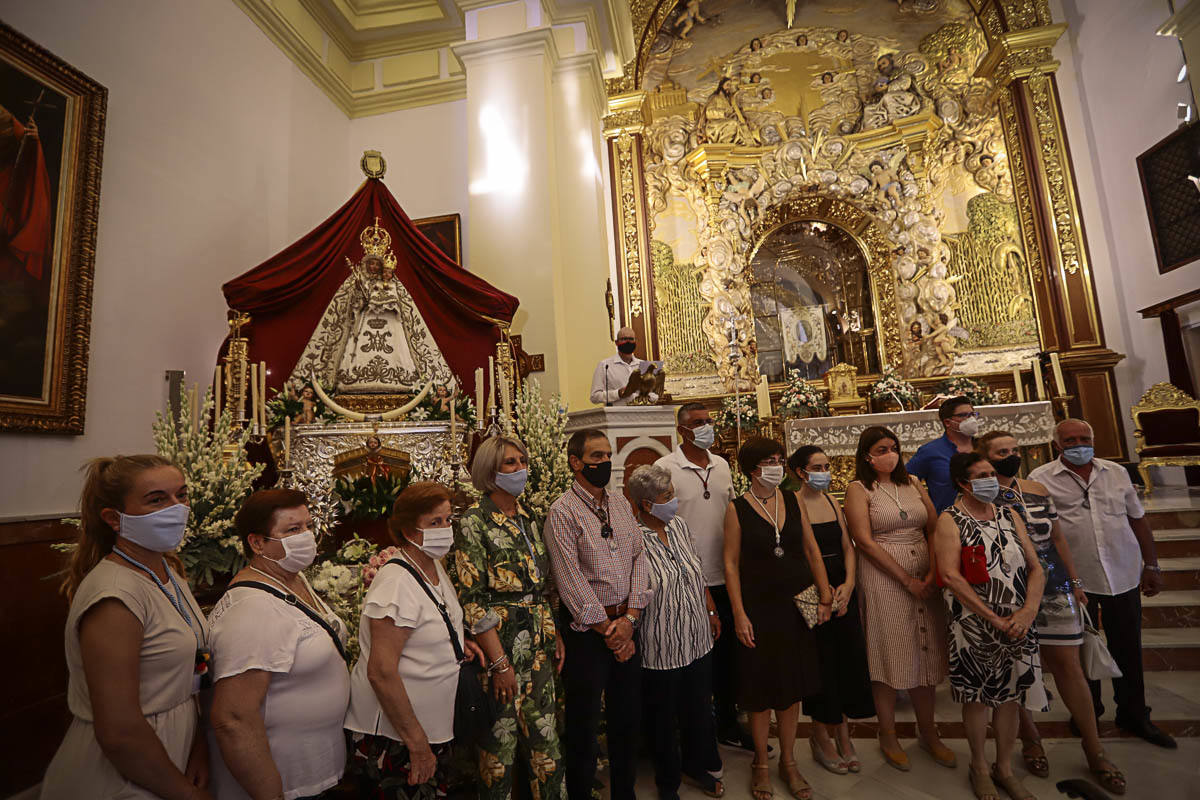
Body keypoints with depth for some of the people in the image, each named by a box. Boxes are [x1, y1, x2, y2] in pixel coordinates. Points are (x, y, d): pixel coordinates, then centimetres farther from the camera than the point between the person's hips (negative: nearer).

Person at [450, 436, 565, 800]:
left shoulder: (526, 517, 8)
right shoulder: (475, 521, -13)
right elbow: (471, 598, -16)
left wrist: (555, 634, 10)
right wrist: (499, 662, -16)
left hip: (537, 645, 6)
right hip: (498, 646, -6)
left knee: (544, 738, 14)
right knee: (500, 743, 9)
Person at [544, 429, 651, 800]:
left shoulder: (621, 504, 7)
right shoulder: (562, 512, -13)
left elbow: (638, 558, 4)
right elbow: (571, 581, -16)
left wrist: (629, 618, -7)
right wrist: (608, 630, -11)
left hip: (626, 623, 6)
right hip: (587, 630, -6)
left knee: (627, 717, 19)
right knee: (583, 727, 9)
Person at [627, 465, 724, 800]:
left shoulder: (678, 525, 0)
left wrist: (712, 612, 14)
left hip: (698, 638, 6)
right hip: (661, 646, -6)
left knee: (700, 709, 23)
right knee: (665, 718, 16)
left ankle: (699, 765, 49)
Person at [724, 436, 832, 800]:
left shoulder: (792, 501, 3)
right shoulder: (737, 508, -9)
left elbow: (812, 550, 8)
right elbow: (731, 563, -8)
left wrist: (825, 596, 2)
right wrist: (739, 614, -12)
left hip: (796, 606, 4)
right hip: (758, 607, -3)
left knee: (792, 687, 14)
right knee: (761, 689, 9)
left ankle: (789, 762, 35)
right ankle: (761, 764, 31)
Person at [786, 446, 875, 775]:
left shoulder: (832, 501, 8)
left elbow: (848, 546, 8)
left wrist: (848, 584, -5)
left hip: (842, 590, 6)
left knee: (849, 658, 10)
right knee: (820, 663, 3)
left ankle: (843, 735, 28)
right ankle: (821, 738, 23)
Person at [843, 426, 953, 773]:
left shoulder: (912, 484, 10)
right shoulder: (859, 489, -4)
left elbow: (935, 529, 5)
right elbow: (864, 541, -11)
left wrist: (934, 572, -9)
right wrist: (907, 579, -13)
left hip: (925, 577, 5)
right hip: (883, 578, -4)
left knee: (925, 651, 12)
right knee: (889, 652, 3)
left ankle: (928, 732, 30)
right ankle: (888, 736, 21)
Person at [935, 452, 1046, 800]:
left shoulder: (1009, 514, 7)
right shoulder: (950, 520, -9)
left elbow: (1035, 566, 5)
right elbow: (951, 576, -17)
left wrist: (1029, 610, -10)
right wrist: (995, 620, -17)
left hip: (1017, 624, 5)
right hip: (974, 625, -4)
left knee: (1010, 696, 14)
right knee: (978, 697, 8)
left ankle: (1005, 768, 33)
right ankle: (980, 768, 29)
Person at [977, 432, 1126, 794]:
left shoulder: (1039, 490, 6)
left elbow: (1058, 538, 13)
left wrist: (1075, 581, 12)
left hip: (1053, 588, 4)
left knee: (1068, 663, 6)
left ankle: (1094, 750, 22)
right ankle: (1030, 738, 28)